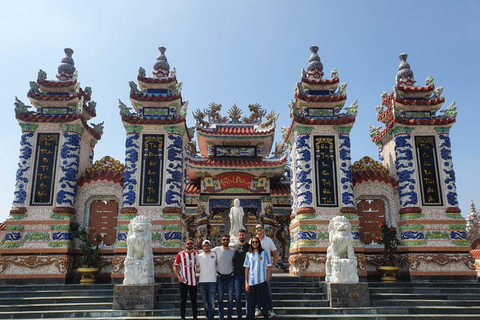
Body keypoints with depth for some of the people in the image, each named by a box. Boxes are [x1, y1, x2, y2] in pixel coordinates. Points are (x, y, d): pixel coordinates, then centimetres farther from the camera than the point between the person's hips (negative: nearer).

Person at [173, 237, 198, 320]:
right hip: (184, 281, -2)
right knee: (183, 300, 5)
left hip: (193, 281, 2)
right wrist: (179, 276, -11)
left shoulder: (196, 254, 6)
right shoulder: (180, 254, -1)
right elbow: (175, 266, 0)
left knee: (194, 300, 8)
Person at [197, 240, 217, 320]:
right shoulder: (199, 256, 5)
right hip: (202, 282, 2)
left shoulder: (214, 255, 1)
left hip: (212, 281, -2)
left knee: (212, 302, -7)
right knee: (205, 302, 11)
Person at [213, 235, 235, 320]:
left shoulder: (232, 251, 2)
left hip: (230, 277, 1)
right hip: (220, 277, -1)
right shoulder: (217, 250, -3)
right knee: (220, 298, 6)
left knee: (230, 298, 5)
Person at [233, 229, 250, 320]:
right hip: (237, 275, 2)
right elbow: (232, 260, 15)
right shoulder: (234, 247, 9)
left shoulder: (249, 247, 3)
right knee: (237, 296, 5)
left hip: (247, 274, -2)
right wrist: (233, 270, 5)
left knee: (248, 296, 3)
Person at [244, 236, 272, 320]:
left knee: (263, 303, 5)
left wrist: (267, 281, -3)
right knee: (251, 303, 7)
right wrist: (246, 282, 1)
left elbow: (269, 267, 3)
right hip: (251, 282, 2)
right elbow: (246, 268, 7)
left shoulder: (264, 253, 2)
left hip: (262, 282, -1)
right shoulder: (249, 254, 6)